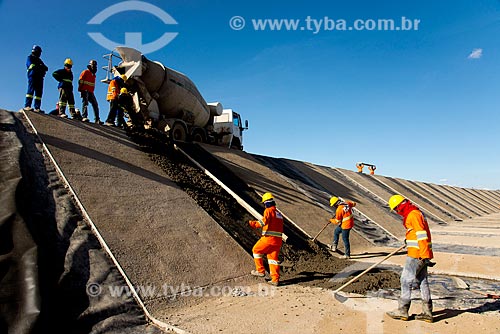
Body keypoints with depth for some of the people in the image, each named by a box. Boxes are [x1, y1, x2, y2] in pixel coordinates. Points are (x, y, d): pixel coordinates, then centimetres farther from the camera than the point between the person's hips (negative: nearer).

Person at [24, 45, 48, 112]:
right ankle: (27, 106, -20)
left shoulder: (39, 60, 28)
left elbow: (46, 68, 14)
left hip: (39, 77, 7)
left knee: (39, 92, -1)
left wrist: (44, 67, -9)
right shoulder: (29, 58, 10)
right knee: (31, 90, -16)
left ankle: (37, 108, -4)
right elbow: (31, 65, -9)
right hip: (32, 76, -6)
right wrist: (40, 67, -13)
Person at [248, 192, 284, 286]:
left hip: (268, 238, -7)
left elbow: (264, 221, -21)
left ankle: (260, 271, 15)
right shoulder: (279, 213, 18)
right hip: (278, 239, 7)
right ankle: (275, 279, 11)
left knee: (256, 250, 14)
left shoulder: (268, 210, -7)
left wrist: (253, 223, -12)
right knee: (273, 258, 12)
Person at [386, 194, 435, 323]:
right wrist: (409, 239, 48)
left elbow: (422, 235, -23)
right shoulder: (416, 213, 16)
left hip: (417, 254, -10)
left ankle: (402, 310, 5)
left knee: (406, 280, -3)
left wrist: (425, 256, -25)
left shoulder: (413, 215, -16)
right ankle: (427, 312, 19)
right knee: (422, 281, 13)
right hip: (421, 255, 10)